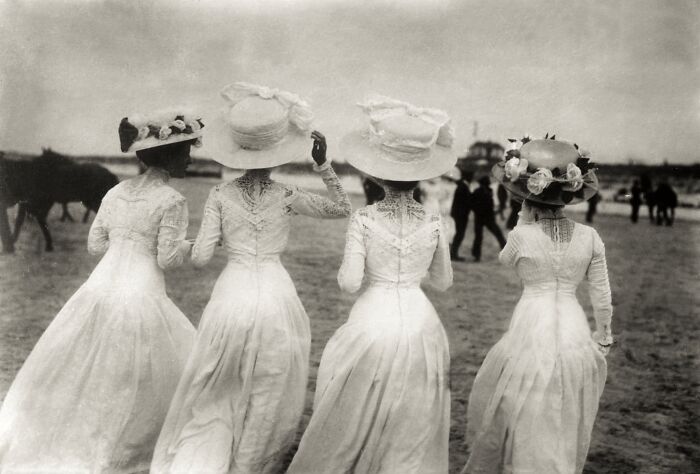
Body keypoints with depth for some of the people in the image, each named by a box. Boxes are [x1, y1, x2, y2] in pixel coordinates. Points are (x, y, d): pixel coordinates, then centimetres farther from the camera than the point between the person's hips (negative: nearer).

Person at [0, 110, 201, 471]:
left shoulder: (116, 191, 8)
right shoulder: (172, 201, -12)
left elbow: (95, 245, 12)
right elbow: (168, 259, -11)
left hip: (99, 289, 7)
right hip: (140, 296, -6)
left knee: (80, 370, 20)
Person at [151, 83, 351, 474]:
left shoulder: (220, 196, -3)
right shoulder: (286, 197, -5)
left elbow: (200, 258, -5)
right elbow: (343, 209, 6)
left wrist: (201, 240, 15)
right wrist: (324, 166, 3)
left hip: (232, 295, 1)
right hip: (275, 296, 0)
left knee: (218, 391, 19)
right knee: (269, 396, 18)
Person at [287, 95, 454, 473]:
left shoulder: (364, 220, -11)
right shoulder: (432, 222, -4)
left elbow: (349, 282, -15)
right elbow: (443, 282, 6)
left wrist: (342, 271, 6)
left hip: (374, 323, -2)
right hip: (419, 322, 2)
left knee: (355, 420, 17)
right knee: (412, 433, 18)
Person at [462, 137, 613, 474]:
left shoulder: (521, 235, -12)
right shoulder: (589, 236, -3)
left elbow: (505, 259, 11)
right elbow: (602, 295, 3)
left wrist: (524, 218, 8)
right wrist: (603, 335, 16)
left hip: (530, 334, -3)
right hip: (575, 338, 3)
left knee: (525, 425, 16)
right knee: (565, 431, 21)